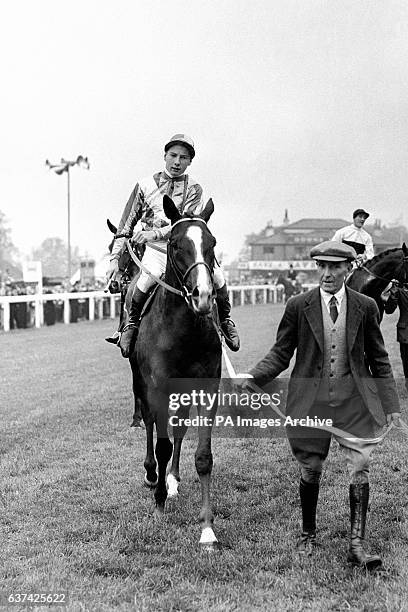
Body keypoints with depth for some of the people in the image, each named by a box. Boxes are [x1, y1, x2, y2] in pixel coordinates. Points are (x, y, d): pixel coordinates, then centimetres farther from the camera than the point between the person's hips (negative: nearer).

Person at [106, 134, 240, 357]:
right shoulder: (145, 186, 7)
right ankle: (132, 322, -8)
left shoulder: (193, 189, 5)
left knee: (216, 276, -23)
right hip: (156, 249, -1)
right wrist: (115, 258, 3)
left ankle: (225, 320, 5)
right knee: (148, 278, -33)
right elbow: (126, 225, 10)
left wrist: (155, 233, -25)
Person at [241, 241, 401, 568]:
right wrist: (252, 378, -15)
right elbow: (280, 354, 2)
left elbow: (379, 359, 8)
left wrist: (390, 403, 3)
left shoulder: (365, 307, 1)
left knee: (360, 468, -4)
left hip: (354, 400, 1)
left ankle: (357, 544, 6)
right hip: (310, 401, 0)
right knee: (311, 470, 9)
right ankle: (308, 535, 30)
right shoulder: (298, 306, -2)